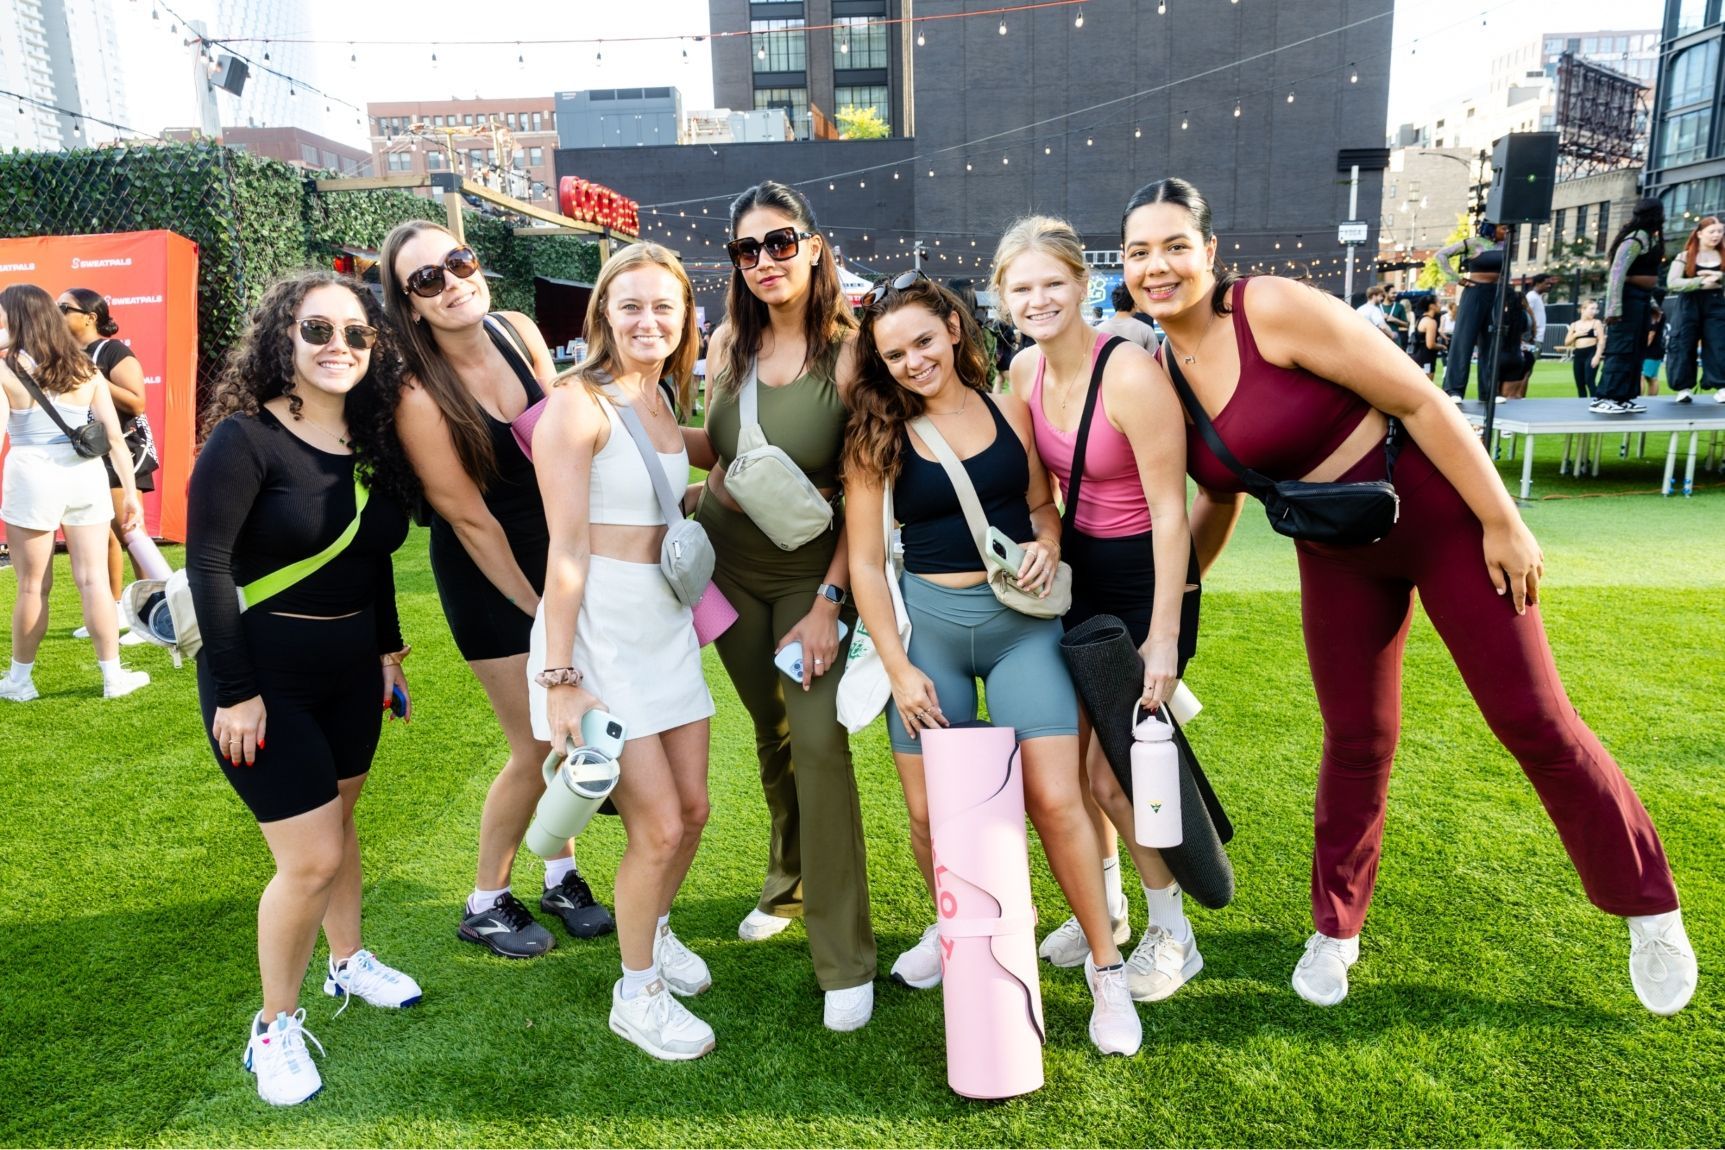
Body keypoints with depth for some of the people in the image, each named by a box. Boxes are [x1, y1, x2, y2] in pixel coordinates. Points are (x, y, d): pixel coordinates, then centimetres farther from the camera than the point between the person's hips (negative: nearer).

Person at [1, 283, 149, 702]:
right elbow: (114, 436, 5)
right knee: (94, 579, 7)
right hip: (86, 477, 3)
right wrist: (130, 492, 9)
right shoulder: (86, 370, 7)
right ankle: (114, 677, 11)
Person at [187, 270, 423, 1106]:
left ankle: (349, 963, 42)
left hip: (349, 669, 6)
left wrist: (388, 648, 14)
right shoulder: (246, 438, -16)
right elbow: (207, 564, -17)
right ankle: (275, 1027, 17)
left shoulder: (371, 443, 4)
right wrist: (235, 691, -18)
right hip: (265, 679, -6)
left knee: (338, 820, 21)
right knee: (310, 859, -5)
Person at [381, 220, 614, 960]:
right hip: (488, 576, -6)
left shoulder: (519, 331, -6)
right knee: (536, 746, 1)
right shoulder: (420, 398, -22)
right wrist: (537, 609, -11)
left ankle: (561, 875, 33)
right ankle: (486, 903, 24)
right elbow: (471, 520, -17)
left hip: (555, 549, 6)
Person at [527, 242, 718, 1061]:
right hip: (599, 629, -7)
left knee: (693, 809, 14)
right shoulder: (578, 404, -13)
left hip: (666, 619, 8)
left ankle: (653, 932, 42)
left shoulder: (663, 396, 10)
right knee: (659, 826, -3)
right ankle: (635, 995, 22)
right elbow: (566, 550, -16)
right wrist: (560, 677, -17)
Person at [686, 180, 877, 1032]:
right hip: (728, 561, 5)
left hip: (812, 568, -4)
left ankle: (846, 961, 3)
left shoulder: (847, 351, -15)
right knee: (771, 731, 17)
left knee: (818, 741, -11)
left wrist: (830, 600, -18)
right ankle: (788, 885, 41)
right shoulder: (731, 342, -1)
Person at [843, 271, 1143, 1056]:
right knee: (929, 811, 5)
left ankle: (1106, 967, 13)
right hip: (928, 622, 0)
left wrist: (1046, 545, -7)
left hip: (1020, 619, 0)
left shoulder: (1009, 411, 3)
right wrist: (898, 667, -6)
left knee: (1055, 799, -7)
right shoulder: (878, 436, 0)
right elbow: (865, 561, 0)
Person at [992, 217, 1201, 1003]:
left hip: (1145, 576, -7)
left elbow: (1169, 509, -20)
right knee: (1069, 758, 11)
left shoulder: (1130, 374, -22)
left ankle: (1172, 932, 22)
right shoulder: (1026, 372, -1)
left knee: (1111, 773, -3)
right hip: (1078, 571, 7)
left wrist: (1163, 638, -20)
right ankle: (1104, 906, 36)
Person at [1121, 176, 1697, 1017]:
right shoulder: (1162, 374, -3)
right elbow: (1216, 500, 9)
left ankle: (1649, 909, 27)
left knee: (1533, 719, 3)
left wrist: (1501, 521, -16)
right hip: (1335, 551, 5)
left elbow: (1416, 400, -18)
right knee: (1356, 743, 10)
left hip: (1433, 508, -4)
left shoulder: (1272, 309, -21)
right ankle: (1335, 929, 30)